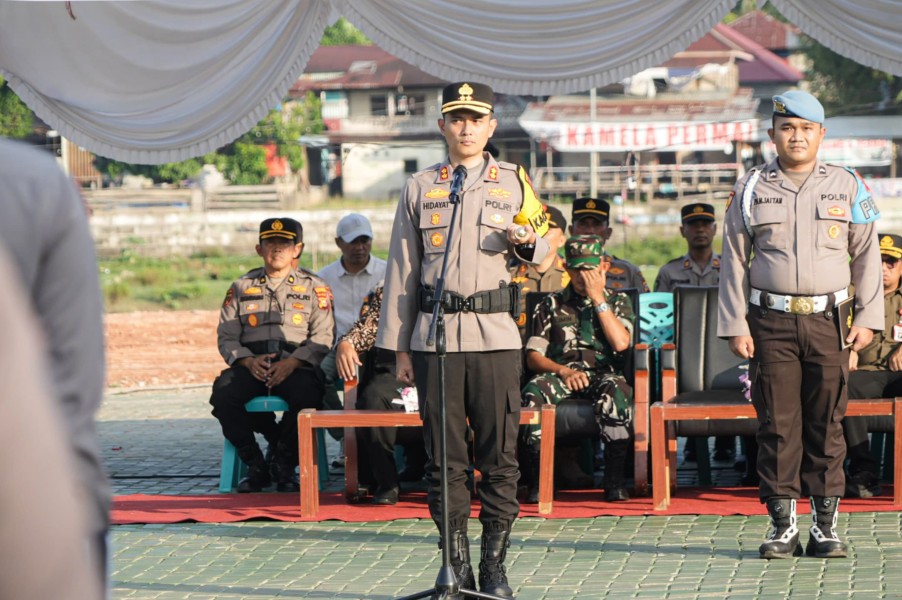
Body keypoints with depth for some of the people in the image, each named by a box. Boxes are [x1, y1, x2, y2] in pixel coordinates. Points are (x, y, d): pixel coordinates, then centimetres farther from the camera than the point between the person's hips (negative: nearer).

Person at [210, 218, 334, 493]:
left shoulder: (314, 287, 14)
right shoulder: (242, 287, 20)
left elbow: (322, 337, 2)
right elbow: (226, 336, 12)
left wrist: (292, 363, -15)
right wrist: (248, 361, -9)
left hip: (296, 364, -2)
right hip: (250, 364, 2)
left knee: (307, 397, -36)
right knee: (223, 395, -30)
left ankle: (284, 465, -12)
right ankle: (255, 466, -11)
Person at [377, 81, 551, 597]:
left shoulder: (514, 181, 9)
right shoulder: (420, 188, 10)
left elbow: (543, 248, 17)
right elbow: (402, 270, 11)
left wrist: (528, 242, -8)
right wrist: (398, 347, 6)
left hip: (495, 336, -1)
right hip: (434, 336, 1)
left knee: (500, 456, -2)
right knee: (444, 457, 1)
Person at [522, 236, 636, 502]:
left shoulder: (618, 301, 16)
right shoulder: (552, 304, 17)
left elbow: (621, 343, -5)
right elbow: (533, 357, 8)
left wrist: (597, 298, -3)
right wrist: (563, 371, -11)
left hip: (603, 373, -1)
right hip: (560, 373, 1)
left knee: (616, 390, -38)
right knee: (534, 392, -34)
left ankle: (614, 479, -35)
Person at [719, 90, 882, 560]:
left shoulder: (847, 187, 8)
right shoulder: (750, 190, 6)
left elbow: (866, 256, 10)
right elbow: (734, 260, 7)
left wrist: (867, 318, 3)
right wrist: (735, 325, 1)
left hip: (828, 320, 0)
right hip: (771, 322, 0)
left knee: (826, 424, 2)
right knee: (777, 424, -1)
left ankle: (825, 527, 8)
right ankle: (782, 527, 5)